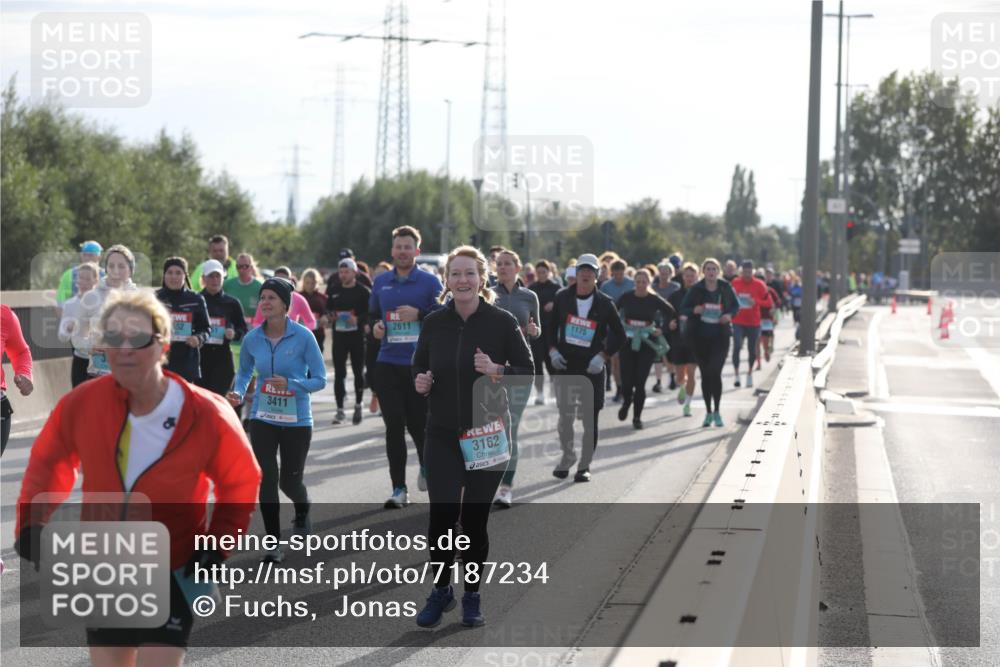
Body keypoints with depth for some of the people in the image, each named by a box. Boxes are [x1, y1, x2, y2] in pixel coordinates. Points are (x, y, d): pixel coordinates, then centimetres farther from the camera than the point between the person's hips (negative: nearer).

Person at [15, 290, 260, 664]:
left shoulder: (205, 416, -18)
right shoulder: (83, 404, -12)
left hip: (173, 572, -3)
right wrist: (31, 521, -4)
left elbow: (240, 481, -1)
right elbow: (49, 460, 7)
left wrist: (218, 543, -10)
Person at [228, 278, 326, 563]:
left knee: (290, 480, 8)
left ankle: (302, 513, 45)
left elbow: (319, 379, -9)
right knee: (267, 480, -6)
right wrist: (238, 392, -5)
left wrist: (290, 384, -25)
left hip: (297, 420, -2)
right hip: (263, 419, 2)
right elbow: (244, 371, 16)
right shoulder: (252, 339, -2)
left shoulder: (303, 337, -12)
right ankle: (274, 543, 5)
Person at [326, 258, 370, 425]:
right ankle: (340, 410, 2)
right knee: (339, 373, -1)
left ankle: (358, 405, 24)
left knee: (358, 372, 7)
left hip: (357, 336, -3)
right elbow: (326, 308, 18)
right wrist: (331, 315, -4)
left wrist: (359, 319, -22)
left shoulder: (363, 291, -3)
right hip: (338, 336, 3)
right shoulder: (335, 291, 10)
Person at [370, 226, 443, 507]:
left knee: (418, 423, 2)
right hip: (387, 364, 3)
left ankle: (426, 467, 33)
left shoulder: (430, 281, -1)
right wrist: (374, 326, 2)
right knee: (394, 426, 0)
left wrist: (419, 314, -17)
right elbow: (372, 314, 23)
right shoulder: (381, 282, 11)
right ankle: (399, 489, 5)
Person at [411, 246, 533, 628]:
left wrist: (497, 370, -21)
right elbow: (418, 371, 13)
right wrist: (420, 384, -9)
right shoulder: (433, 323, 2)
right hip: (442, 435, 1)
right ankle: (441, 590, 13)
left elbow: (528, 372, -3)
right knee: (441, 516, -9)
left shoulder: (502, 322, -6)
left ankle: (472, 596, 22)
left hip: (488, 435, -1)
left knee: (475, 519, 4)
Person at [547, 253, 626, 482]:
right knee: (565, 414, 4)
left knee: (590, 418, 0)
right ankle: (567, 455, 25)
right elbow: (552, 326, 13)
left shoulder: (604, 303, -3)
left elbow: (620, 335, 3)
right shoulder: (563, 297, 2)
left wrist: (603, 356, -8)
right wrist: (553, 350, -1)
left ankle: (585, 465, 11)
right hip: (565, 364, 2)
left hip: (592, 367, -1)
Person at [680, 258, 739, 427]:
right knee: (705, 374, 7)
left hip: (720, 335, -1)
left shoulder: (725, 287, 0)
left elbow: (736, 305, 12)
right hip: (700, 336, 1)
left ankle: (716, 411, -1)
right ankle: (708, 412, 19)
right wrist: (695, 310, -20)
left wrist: (730, 315, -9)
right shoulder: (696, 289, -2)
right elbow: (683, 309, 0)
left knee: (715, 372, -13)